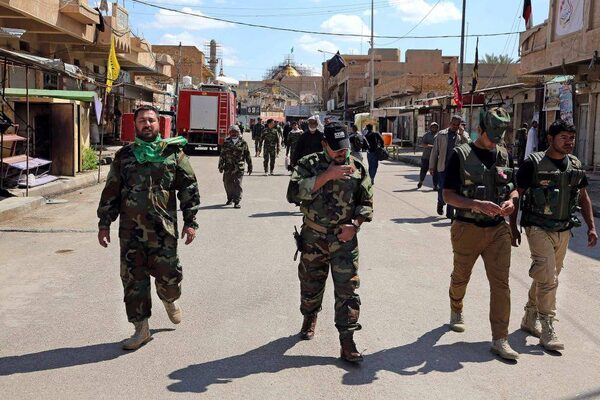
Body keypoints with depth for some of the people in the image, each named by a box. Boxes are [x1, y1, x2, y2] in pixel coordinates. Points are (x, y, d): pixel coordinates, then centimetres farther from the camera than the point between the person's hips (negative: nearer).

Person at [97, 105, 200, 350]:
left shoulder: (173, 153, 4)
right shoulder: (124, 156, 10)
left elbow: (189, 188, 3)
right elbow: (111, 192, 12)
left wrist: (190, 221, -2)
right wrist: (104, 224, 8)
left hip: (163, 229, -2)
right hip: (131, 230, 2)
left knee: (168, 275, -1)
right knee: (133, 280, 4)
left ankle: (170, 300, 36)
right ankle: (141, 329, 17)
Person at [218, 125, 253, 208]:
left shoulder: (243, 143, 4)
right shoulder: (226, 142, 8)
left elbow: (248, 155, 8)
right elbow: (222, 155, 9)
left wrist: (250, 167, 9)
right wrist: (220, 166, 5)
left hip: (238, 168, -3)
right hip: (228, 167, 3)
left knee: (237, 184, -8)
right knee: (227, 183, 11)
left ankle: (237, 202, -4)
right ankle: (230, 198, 33)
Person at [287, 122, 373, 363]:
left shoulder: (357, 168, 2)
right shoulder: (309, 165, -3)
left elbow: (366, 202, 7)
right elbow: (294, 193, -20)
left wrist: (355, 225, -11)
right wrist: (326, 176, -24)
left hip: (345, 240, 0)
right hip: (313, 239, 0)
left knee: (347, 290, -4)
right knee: (310, 285, 17)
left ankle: (347, 342, 3)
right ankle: (309, 319, 45)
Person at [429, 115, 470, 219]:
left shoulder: (463, 136, 6)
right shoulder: (441, 134, 5)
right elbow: (434, 151, 6)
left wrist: (462, 133, -16)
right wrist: (432, 167, 4)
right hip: (442, 167, 0)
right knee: (442, 189, 0)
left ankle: (450, 213, 13)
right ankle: (441, 203, 33)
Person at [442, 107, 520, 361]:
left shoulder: (504, 156, 8)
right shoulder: (461, 154, -6)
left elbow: (514, 188, 17)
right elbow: (448, 195, -10)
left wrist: (511, 200, -7)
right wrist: (477, 204, -24)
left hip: (498, 229, 3)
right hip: (467, 228, -3)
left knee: (501, 283, -3)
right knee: (460, 277, 16)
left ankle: (500, 340, 3)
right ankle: (456, 312, 45)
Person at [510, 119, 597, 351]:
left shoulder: (575, 165, 6)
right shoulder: (533, 163, -11)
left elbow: (584, 197, 15)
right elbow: (517, 194, -6)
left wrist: (591, 226, 8)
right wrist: (513, 227, -6)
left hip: (564, 230, 6)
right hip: (539, 229, -6)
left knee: (546, 278, 14)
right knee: (548, 279, -11)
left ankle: (530, 319, 30)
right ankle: (547, 329, -3)